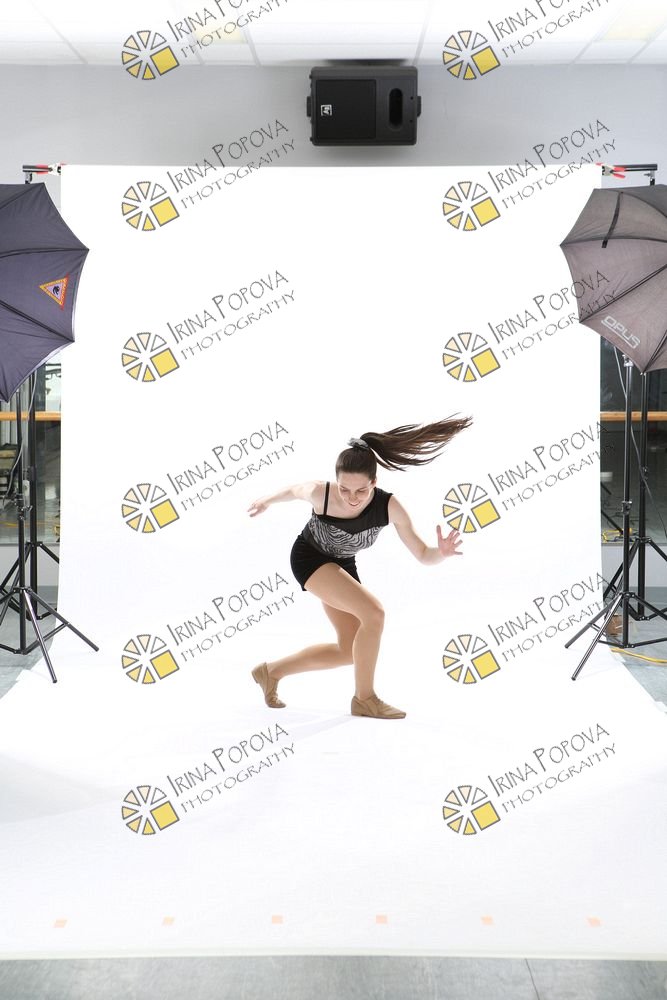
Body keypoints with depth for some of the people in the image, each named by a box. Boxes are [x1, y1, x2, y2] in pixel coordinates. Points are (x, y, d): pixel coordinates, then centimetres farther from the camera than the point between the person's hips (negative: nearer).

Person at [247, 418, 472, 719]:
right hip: (309, 558, -5)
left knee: (350, 651, 10)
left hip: (342, 567, 5)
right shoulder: (320, 493, -33)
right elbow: (294, 490, -9)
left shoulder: (389, 507, -29)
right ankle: (364, 698, -9)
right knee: (374, 613, -26)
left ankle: (272, 671, 25)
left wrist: (441, 552, -48)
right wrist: (266, 501, 11)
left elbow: (423, 555, -25)